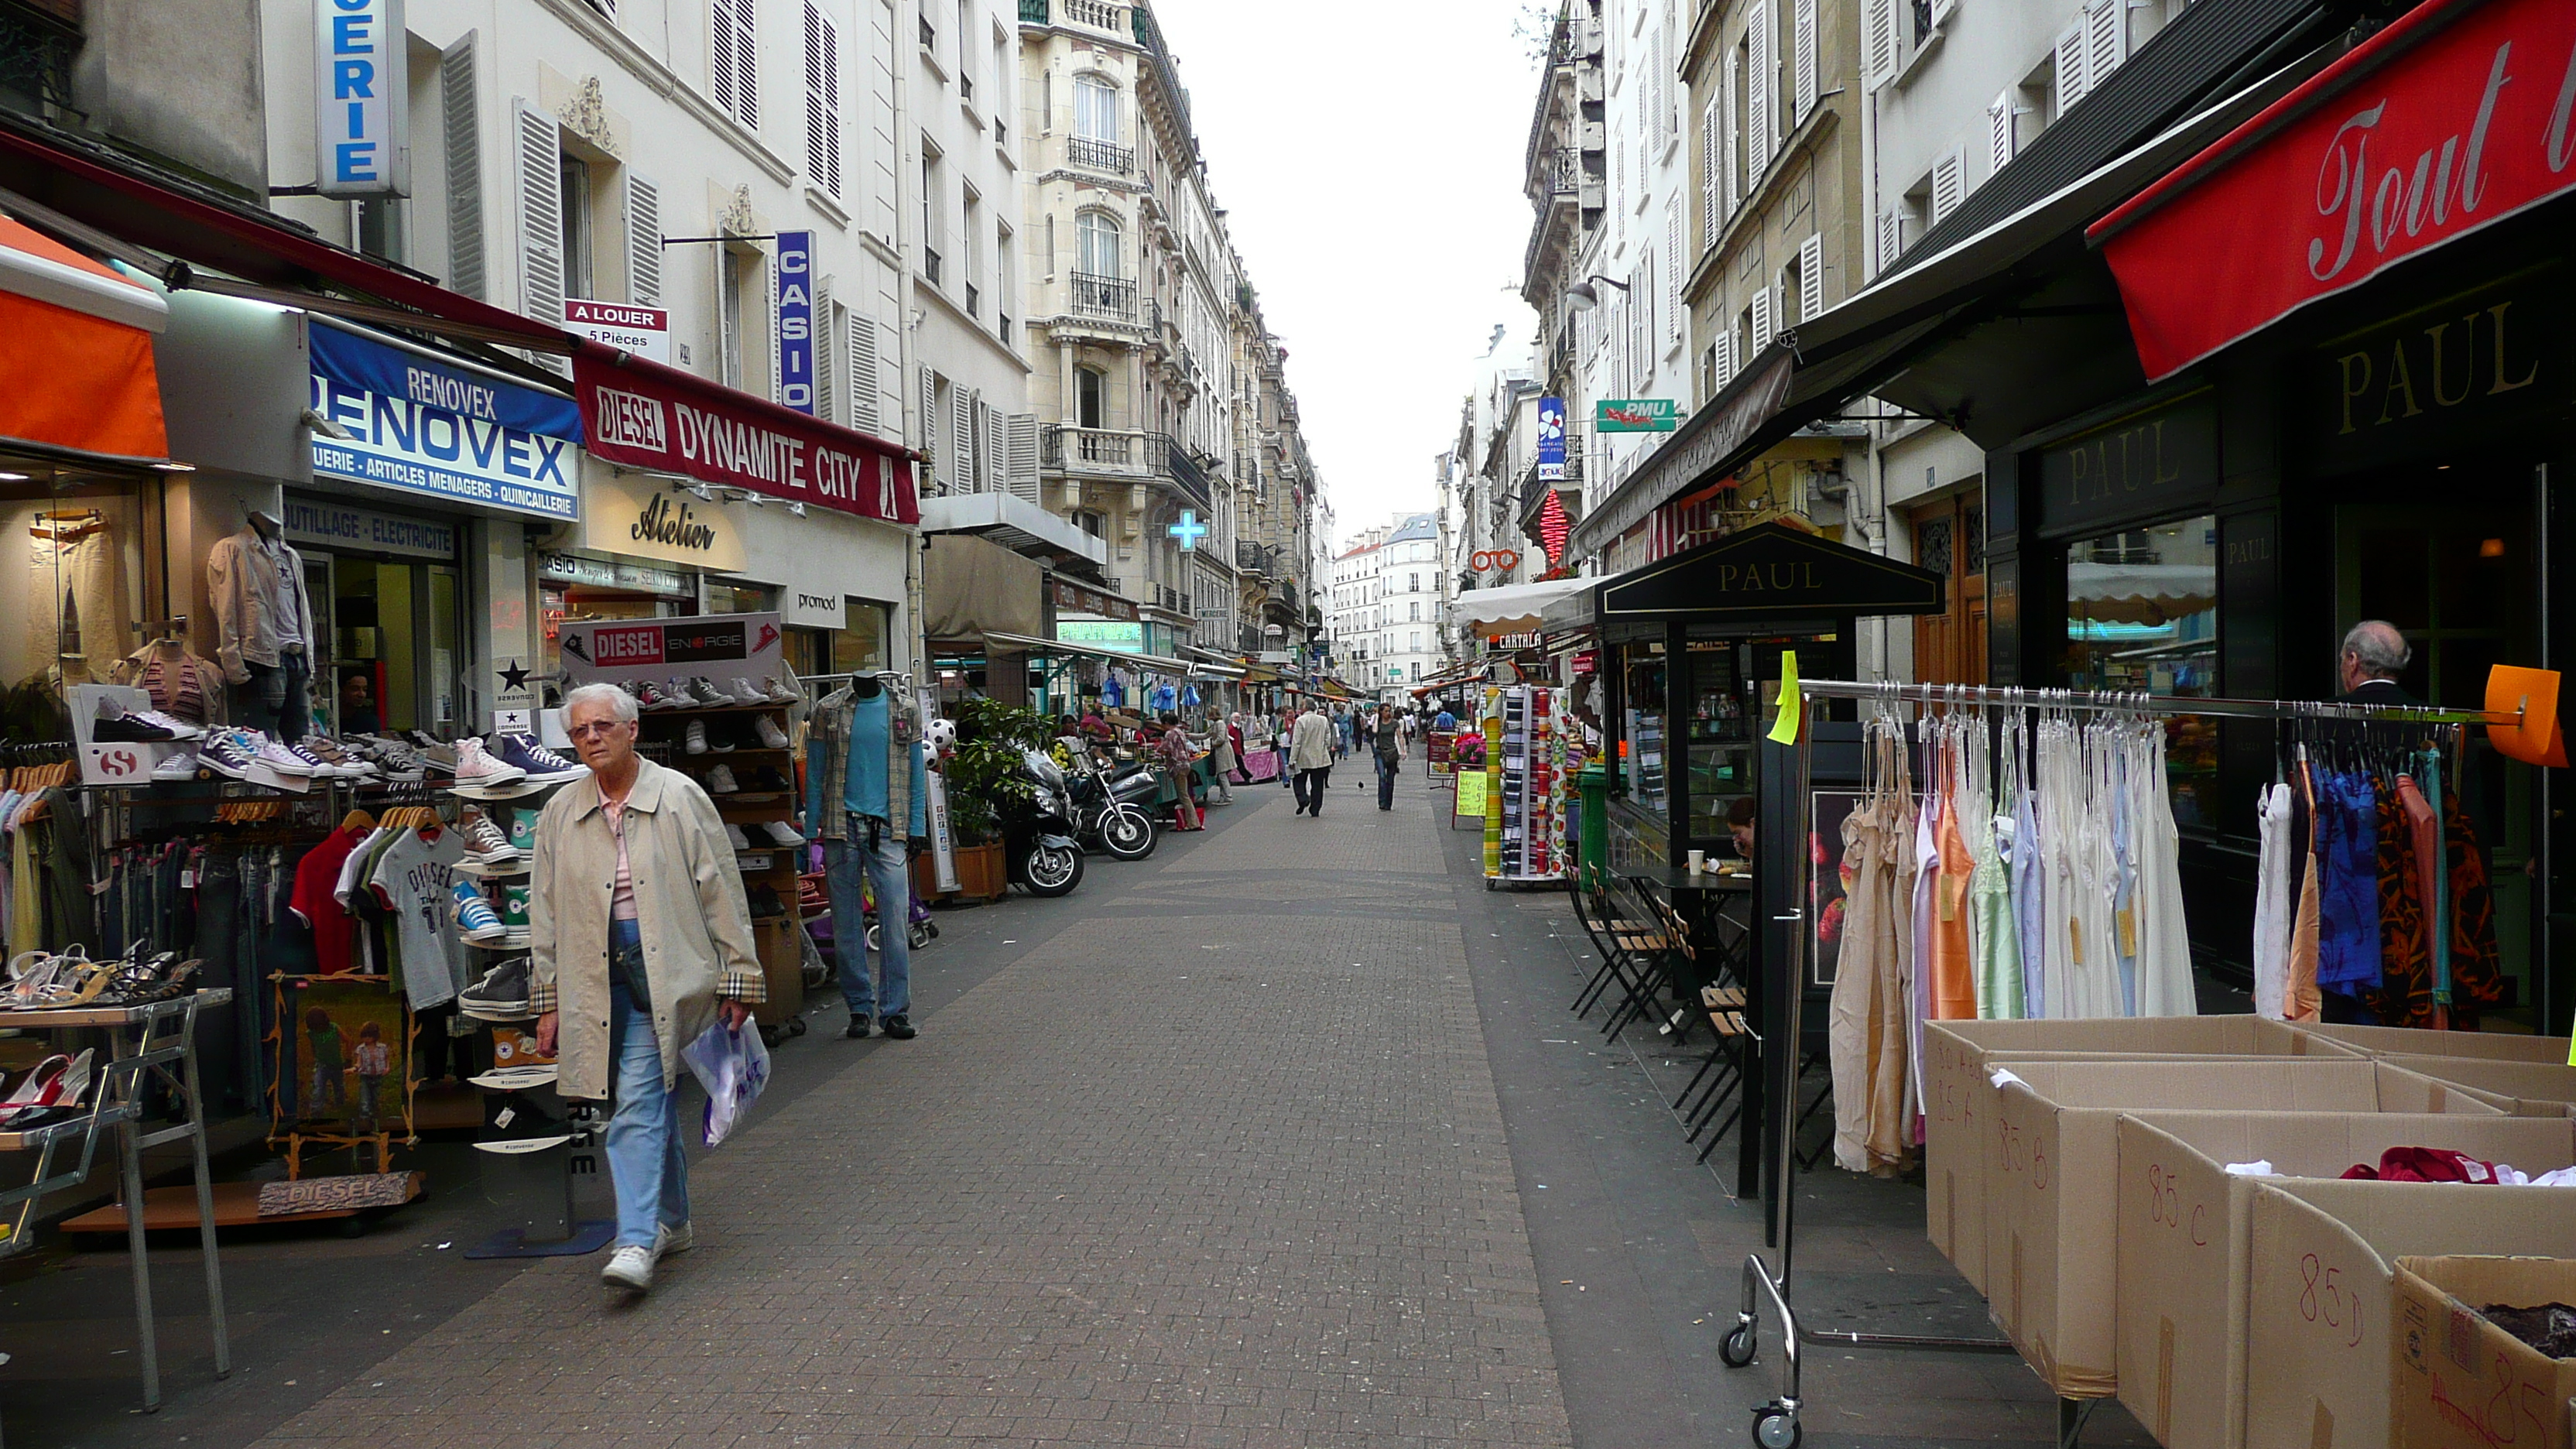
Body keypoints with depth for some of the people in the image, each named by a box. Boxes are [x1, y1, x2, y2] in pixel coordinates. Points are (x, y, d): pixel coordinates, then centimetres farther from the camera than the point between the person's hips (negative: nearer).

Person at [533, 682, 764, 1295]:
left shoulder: (679, 797, -2)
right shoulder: (560, 813, 9)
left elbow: (722, 892, 0)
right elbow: (545, 912, 13)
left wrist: (739, 978, -2)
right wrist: (548, 1002, 10)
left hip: (668, 968, -4)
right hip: (598, 975, 4)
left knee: (639, 1101, -12)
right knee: (654, 1101, 14)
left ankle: (637, 1242, -12)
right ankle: (672, 1223, 28)